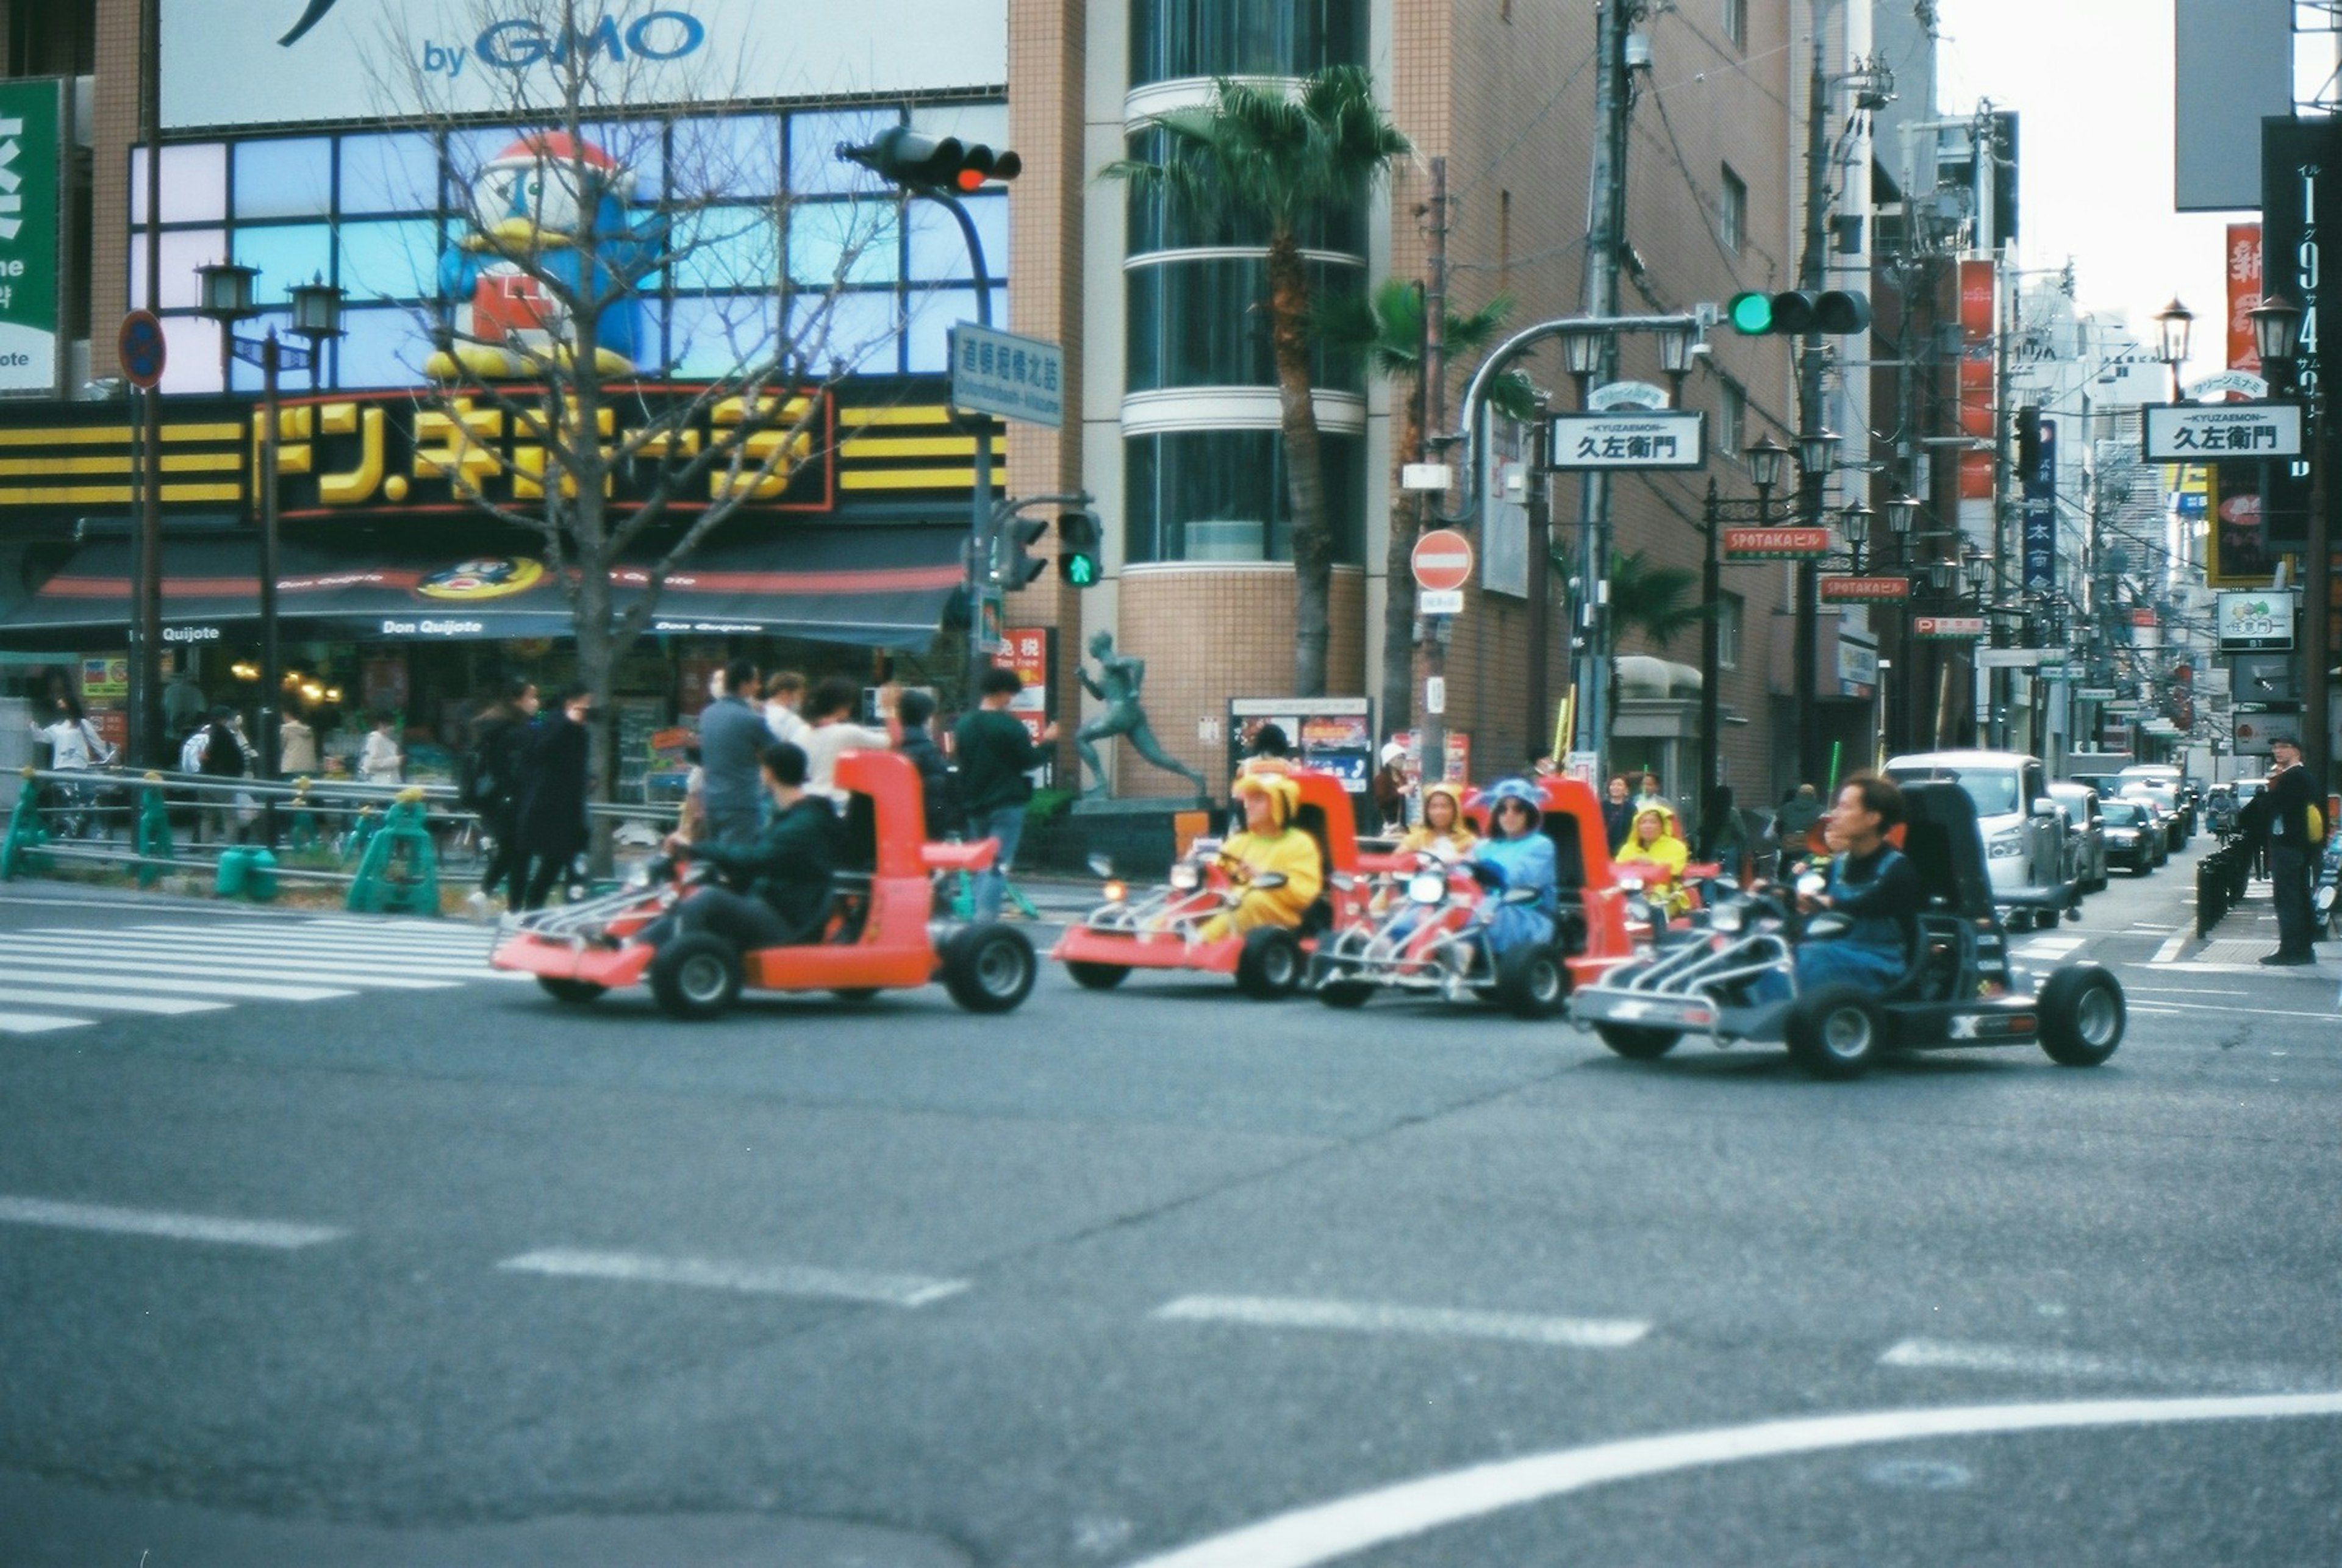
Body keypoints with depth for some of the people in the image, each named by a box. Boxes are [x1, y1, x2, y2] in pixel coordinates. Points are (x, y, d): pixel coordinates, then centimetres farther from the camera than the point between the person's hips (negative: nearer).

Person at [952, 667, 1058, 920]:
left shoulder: (964, 723, 6)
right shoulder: (1009, 725, -14)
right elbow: (1029, 761, -10)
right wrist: (1046, 743, 6)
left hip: (974, 804, 6)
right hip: (1005, 803, -6)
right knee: (999, 864, -6)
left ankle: (980, 914, 14)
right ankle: (986, 916, -14)